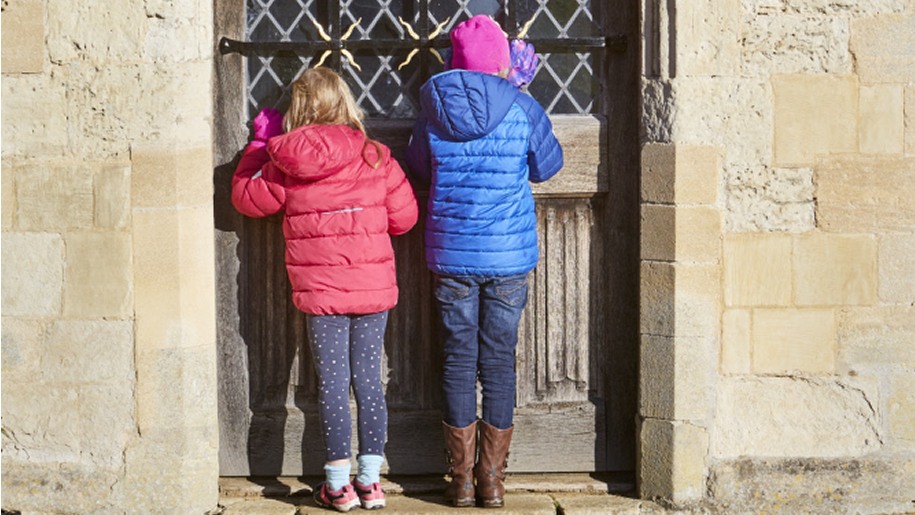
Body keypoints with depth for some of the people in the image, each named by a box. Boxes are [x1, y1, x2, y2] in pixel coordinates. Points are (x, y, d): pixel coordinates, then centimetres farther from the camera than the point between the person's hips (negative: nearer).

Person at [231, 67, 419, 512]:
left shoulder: (285, 165, -5)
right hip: (374, 287, 1)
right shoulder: (375, 157, -4)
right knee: (368, 378, 9)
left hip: (321, 290, -1)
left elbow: (246, 197, 10)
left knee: (332, 381, 5)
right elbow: (404, 216, 2)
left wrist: (260, 145, 20)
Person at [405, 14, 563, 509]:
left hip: (452, 258, 1)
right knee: (499, 362, 8)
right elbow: (547, 166, 8)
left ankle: (462, 480, 12)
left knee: (458, 361, 8)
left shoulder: (432, 115, -4)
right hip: (509, 258, -1)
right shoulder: (522, 110, -7)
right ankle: (491, 480, 12)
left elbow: (418, 172, 10)